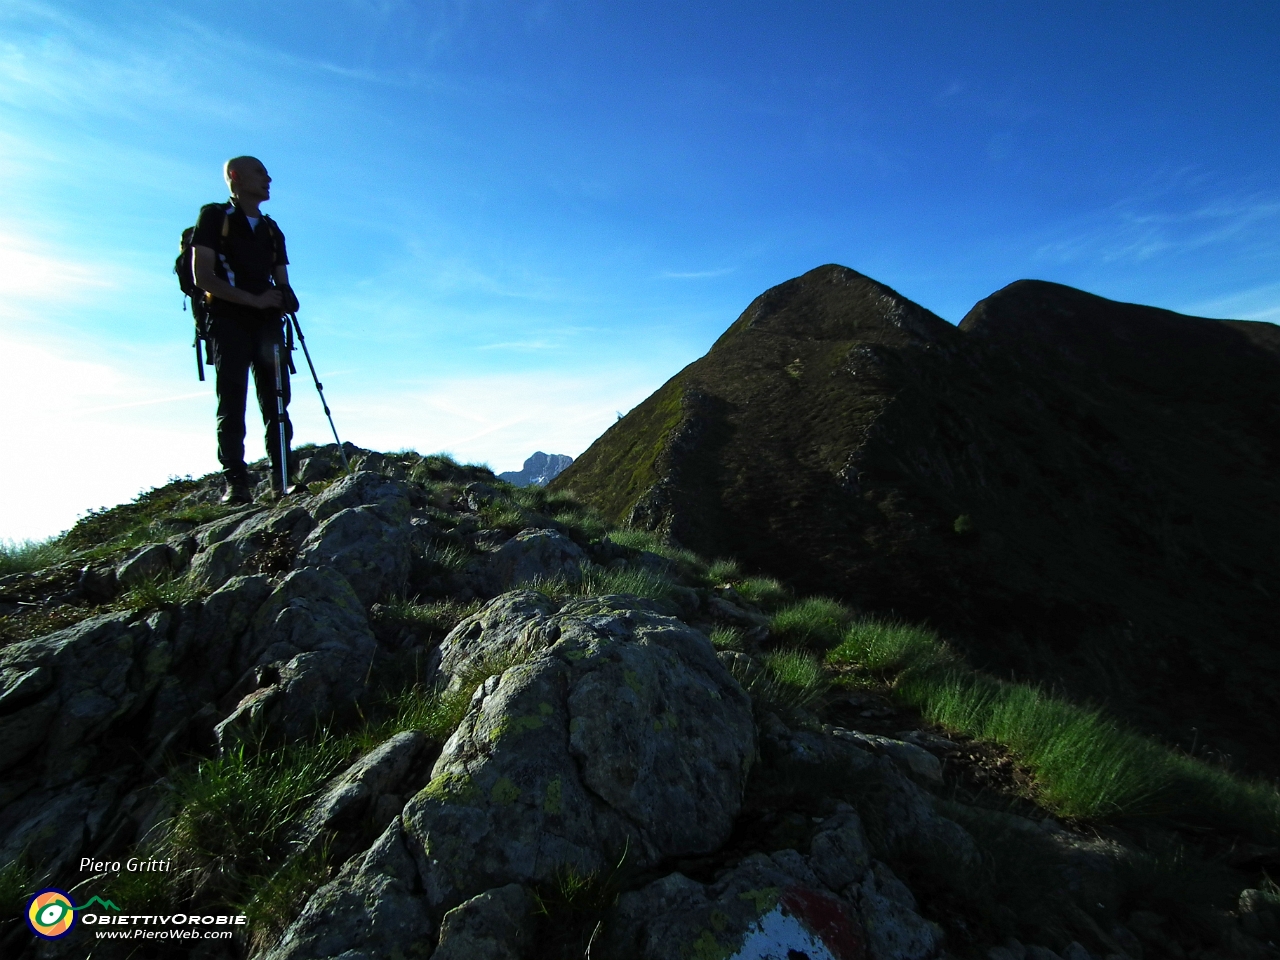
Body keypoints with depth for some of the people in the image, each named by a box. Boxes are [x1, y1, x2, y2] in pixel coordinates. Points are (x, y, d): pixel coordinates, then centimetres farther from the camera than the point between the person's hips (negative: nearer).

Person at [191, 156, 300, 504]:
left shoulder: (271, 229, 22)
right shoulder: (214, 217, 7)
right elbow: (203, 277, -5)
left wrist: (285, 298, -7)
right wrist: (254, 300, -15)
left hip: (267, 323, 4)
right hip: (228, 321, -4)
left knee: (277, 403, -3)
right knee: (232, 405, -9)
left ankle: (282, 480, -4)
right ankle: (235, 484, -12)